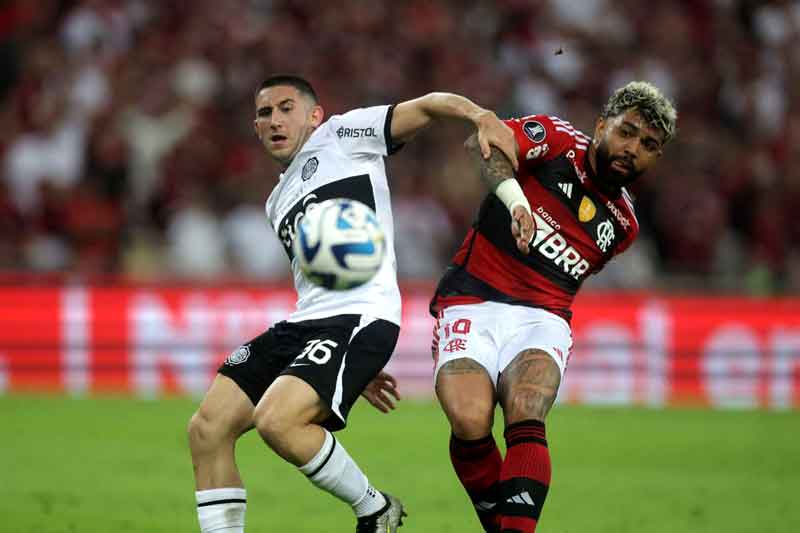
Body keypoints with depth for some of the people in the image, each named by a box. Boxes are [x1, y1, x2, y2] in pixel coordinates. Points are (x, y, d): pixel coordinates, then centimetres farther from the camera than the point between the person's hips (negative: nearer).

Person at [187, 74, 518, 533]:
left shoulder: (340, 135, 7)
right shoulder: (278, 202, 29)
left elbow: (426, 106, -5)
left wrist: (478, 114, -27)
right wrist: (355, 367, 27)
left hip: (360, 317, -8)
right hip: (306, 322, 8)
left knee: (276, 419, -29)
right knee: (207, 429, -6)